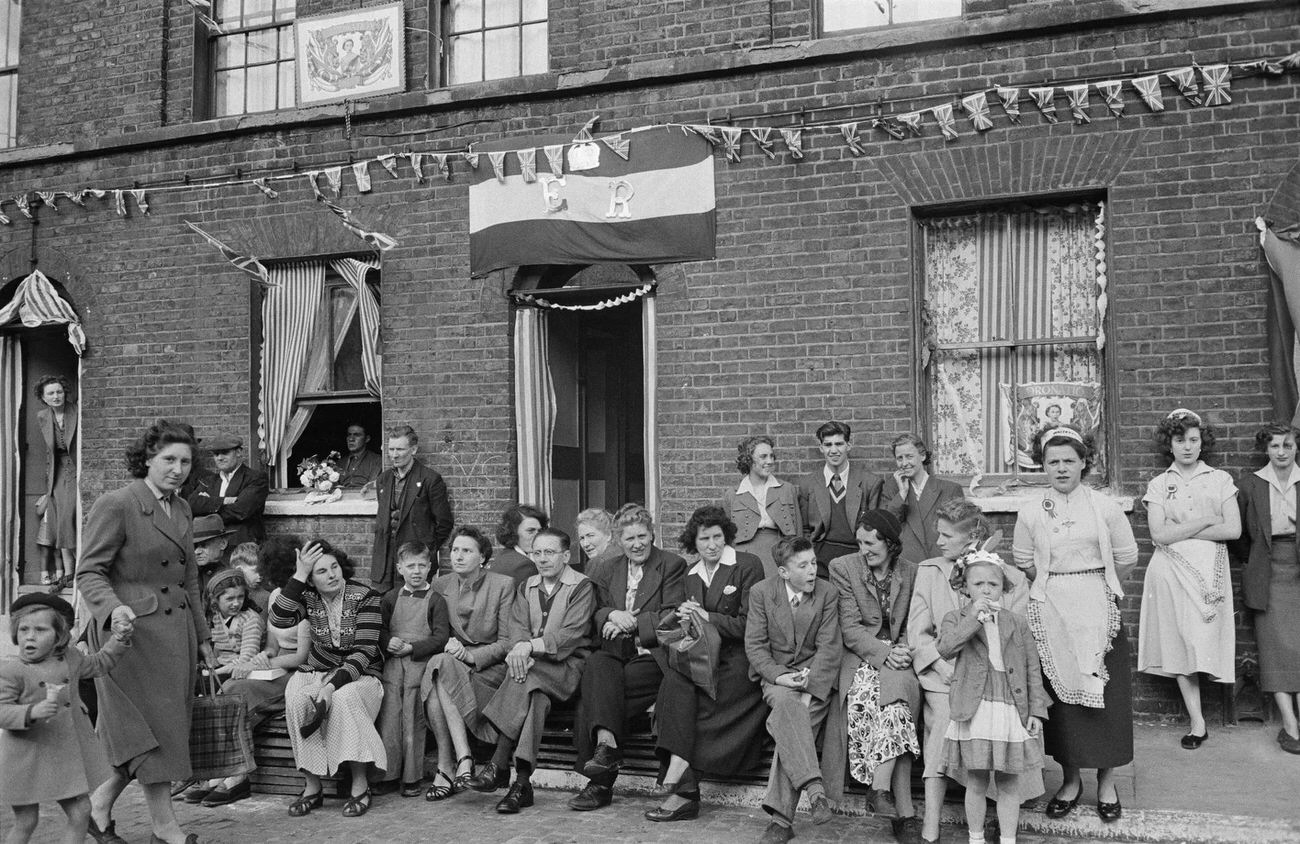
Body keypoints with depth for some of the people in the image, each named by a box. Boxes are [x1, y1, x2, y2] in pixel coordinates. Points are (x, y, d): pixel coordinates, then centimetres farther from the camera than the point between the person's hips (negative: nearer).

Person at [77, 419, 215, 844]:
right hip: (132, 630, -8)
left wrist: (202, 637, 20)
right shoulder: (114, 506, -10)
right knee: (151, 727, -3)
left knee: (169, 725, 10)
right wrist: (113, 606, -30)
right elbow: (89, 572, -11)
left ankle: (99, 807, 25)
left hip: (175, 630, 8)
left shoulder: (180, 508, 13)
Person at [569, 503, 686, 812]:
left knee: (593, 689, -26)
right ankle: (606, 743, -38)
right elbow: (595, 614, 13)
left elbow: (671, 618, -2)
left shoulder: (673, 565, 6)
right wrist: (613, 614, -9)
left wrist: (631, 624, -9)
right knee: (597, 664, -30)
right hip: (616, 654, 4)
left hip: (653, 657, -4)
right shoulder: (608, 570, 20)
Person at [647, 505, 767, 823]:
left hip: (741, 657, -5)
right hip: (707, 654, 5)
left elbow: (750, 625, -6)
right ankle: (683, 789, -32)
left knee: (679, 684, -28)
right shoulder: (692, 575, 18)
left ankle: (673, 782, -28)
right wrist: (687, 618, -4)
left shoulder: (748, 565, 0)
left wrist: (706, 617, -9)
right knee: (677, 679, -28)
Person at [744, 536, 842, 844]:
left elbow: (829, 647, -5)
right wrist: (780, 676, -17)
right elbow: (754, 645, -1)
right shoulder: (761, 592, 0)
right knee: (785, 702, -35)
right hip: (775, 673, 1)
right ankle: (814, 788, -41)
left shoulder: (827, 594, -1)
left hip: (816, 674, -1)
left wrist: (809, 686, -19)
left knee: (788, 725, -27)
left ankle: (781, 816, -28)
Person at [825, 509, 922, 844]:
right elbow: (850, 627, -4)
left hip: (897, 655, 2)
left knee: (897, 689, -31)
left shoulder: (911, 572, 9)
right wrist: (882, 652, -16)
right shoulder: (843, 568, 1)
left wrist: (905, 650, -8)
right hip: (860, 655, -2)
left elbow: (912, 625, 13)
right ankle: (904, 812, -29)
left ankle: (880, 787, -28)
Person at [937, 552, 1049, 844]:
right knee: (976, 784, 6)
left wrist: (1036, 711, 1)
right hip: (975, 712, -2)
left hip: (1012, 712, 2)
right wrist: (973, 617, -19)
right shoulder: (956, 619, 4)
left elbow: (1032, 670, 9)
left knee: (1009, 785, 9)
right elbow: (945, 648, -16)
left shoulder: (1017, 624, 9)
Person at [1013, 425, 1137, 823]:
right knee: (1061, 692, 6)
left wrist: (1093, 583, 8)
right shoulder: (1030, 511, 2)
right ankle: (1071, 779, 20)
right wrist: (1056, 585, 6)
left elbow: (1126, 557, 4)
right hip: (1050, 612, 1)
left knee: (1104, 694, 3)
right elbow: (1023, 563, 8)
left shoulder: (1104, 506, -1)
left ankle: (1106, 782, 18)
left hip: (1097, 611, -1)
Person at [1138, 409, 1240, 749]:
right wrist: (1207, 521, -7)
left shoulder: (1220, 479, 7)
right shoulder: (1158, 485, 8)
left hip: (1209, 569, 0)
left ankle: (1197, 719, 4)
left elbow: (1234, 529, -4)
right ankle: (1197, 721, 2)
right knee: (1179, 642, -2)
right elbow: (1159, 534, -4)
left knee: (1203, 639, -6)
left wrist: (1181, 530, -7)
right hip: (1171, 569, 1)